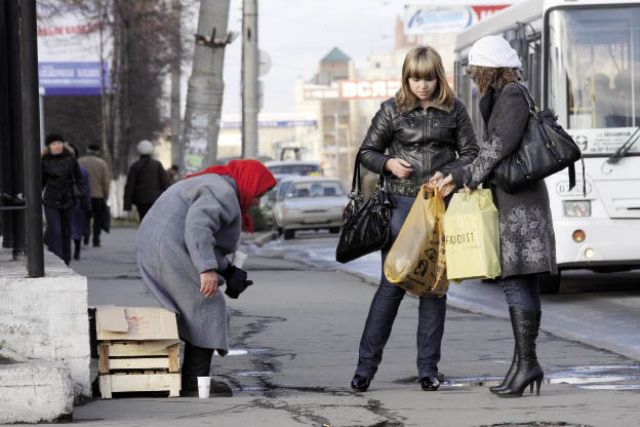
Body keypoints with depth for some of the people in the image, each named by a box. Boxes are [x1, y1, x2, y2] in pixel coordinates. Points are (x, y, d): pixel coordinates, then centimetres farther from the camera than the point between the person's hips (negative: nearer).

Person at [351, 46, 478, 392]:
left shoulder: (454, 110, 5)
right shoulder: (393, 110, 3)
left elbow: (471, 154, 8)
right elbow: (367, 152, 9)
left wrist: (447, 175, -10)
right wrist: (389, 164, -11)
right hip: (403, 204, -1)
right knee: (391, 284, -4)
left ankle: (428, 368, 11)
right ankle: (366, 366, 2)